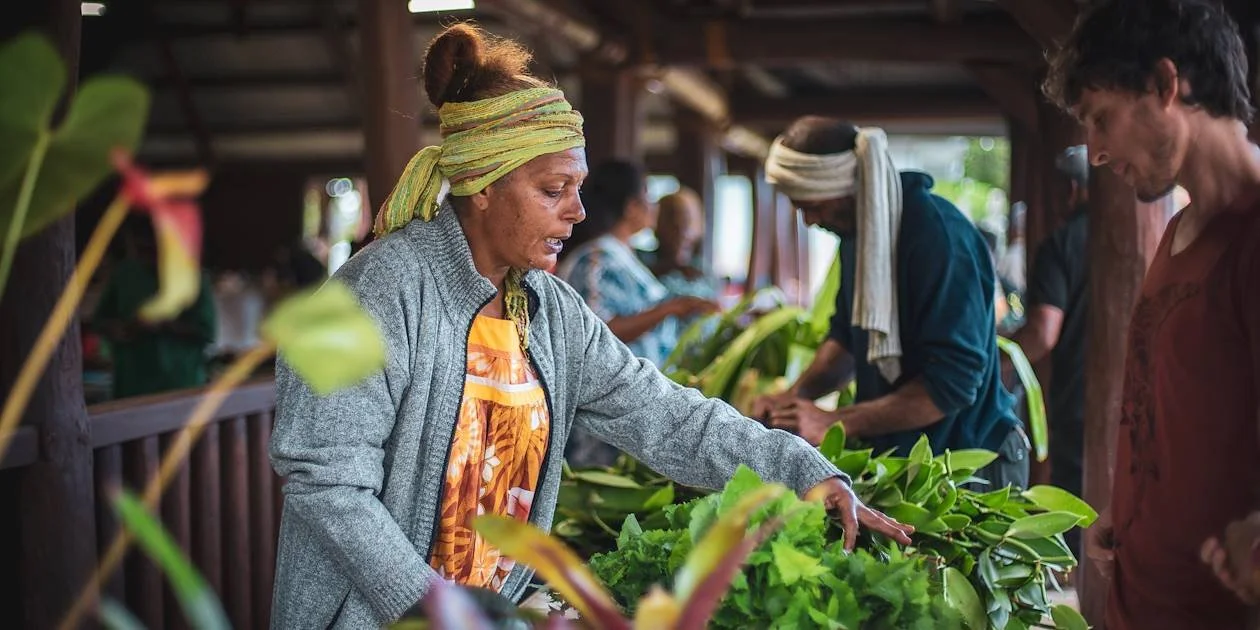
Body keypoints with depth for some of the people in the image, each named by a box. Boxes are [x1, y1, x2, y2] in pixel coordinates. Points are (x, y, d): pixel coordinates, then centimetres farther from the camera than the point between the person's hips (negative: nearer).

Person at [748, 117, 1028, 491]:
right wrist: (796, 396, -2)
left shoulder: (939, 234, -24)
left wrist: (836, 423, -27)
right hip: (894, 454, 8)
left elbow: (953, 381, -27)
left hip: (969, 462, -8)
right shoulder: (857, 230, 4)